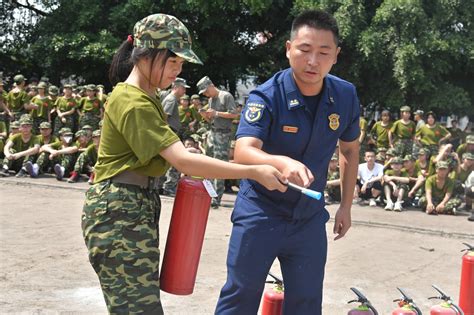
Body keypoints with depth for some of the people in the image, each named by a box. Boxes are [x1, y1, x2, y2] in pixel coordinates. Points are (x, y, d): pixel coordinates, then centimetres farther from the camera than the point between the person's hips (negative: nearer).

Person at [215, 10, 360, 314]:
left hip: (310, 217, 4)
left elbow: (350, 149, 10)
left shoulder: (346, 96, -7)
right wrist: (282, 162, -56)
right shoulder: (267, 96, -21)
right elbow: (243, 152, -36)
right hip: (260, 212, -3)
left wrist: (346, 206, 9)